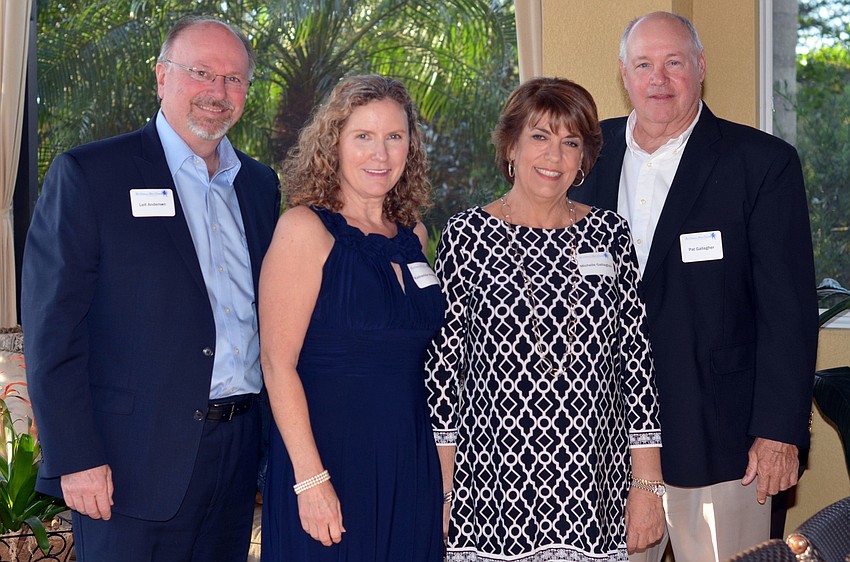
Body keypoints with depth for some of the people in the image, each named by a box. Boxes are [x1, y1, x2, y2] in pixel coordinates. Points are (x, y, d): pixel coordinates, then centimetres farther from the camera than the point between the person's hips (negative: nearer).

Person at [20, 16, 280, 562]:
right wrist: (75, 459, -15)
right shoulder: (87, 174, -5)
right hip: (134, 464, -5)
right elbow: (52, 328, -10)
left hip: (239, 455, 5)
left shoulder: (261, 184, 12)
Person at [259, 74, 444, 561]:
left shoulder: (413, 235, 9)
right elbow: (278, 362, -14)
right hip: (329, 461, -6)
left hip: (411, 466, 6)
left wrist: (442, 467, 7)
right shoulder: (305, 229, -9)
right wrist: (310, 479, -19)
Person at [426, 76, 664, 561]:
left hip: (593, 483, 2)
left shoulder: (610, 234, 4)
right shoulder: (468, 235, -1)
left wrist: (648, 484, 1)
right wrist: (442, 487, -3)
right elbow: (442, 361, 0)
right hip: (493, 479, -1)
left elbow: (637, 356, 4)